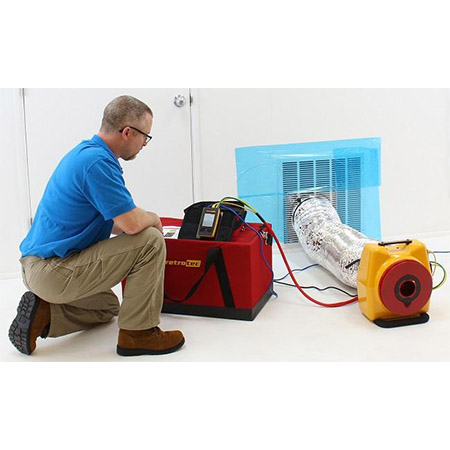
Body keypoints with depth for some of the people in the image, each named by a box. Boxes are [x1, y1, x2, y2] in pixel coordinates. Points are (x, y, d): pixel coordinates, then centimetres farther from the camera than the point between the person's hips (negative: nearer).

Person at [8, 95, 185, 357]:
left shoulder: (85, 152, 11)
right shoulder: (98, 161, -21)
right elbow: (131, 223, -26)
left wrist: (145, 219, 17)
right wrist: (154, 219, -4)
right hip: (54, 271, -11)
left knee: (107, 306, 33)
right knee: (151, 242, -14)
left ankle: (43, 312, 11)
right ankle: (138, 333, -5)